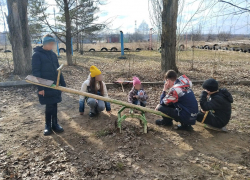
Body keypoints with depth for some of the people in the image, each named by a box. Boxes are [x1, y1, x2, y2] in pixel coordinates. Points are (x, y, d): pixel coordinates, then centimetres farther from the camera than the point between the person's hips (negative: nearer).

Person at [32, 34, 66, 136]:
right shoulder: (37, 55, -6)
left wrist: (63, 84, 12)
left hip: (55, 85, 5)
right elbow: (36, 72, -11)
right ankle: (48, 126, 15)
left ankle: (55, 124, 21)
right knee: (49, 106, -1)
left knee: (54, 105, 10)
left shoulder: (53, 54, 11)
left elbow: (58, 70, 15)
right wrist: (40, 87, -17)